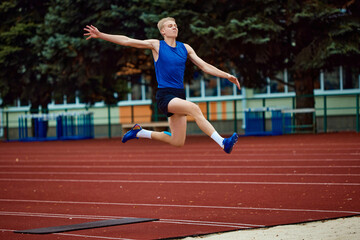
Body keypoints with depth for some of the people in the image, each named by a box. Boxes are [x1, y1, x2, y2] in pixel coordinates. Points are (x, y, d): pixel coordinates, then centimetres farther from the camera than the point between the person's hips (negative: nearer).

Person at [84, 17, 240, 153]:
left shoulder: (185, 48, 13)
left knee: (178, 142, 4)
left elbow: (205, 66, 14)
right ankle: (222, 142, -39)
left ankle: (139, 132, 25)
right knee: (194, 108, -32)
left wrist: (227, 76, 5)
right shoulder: (156, 45, 1)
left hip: (179, 95, 6)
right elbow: (127, 41, 0)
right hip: (164, 96, -6)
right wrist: (100, 35, -4)